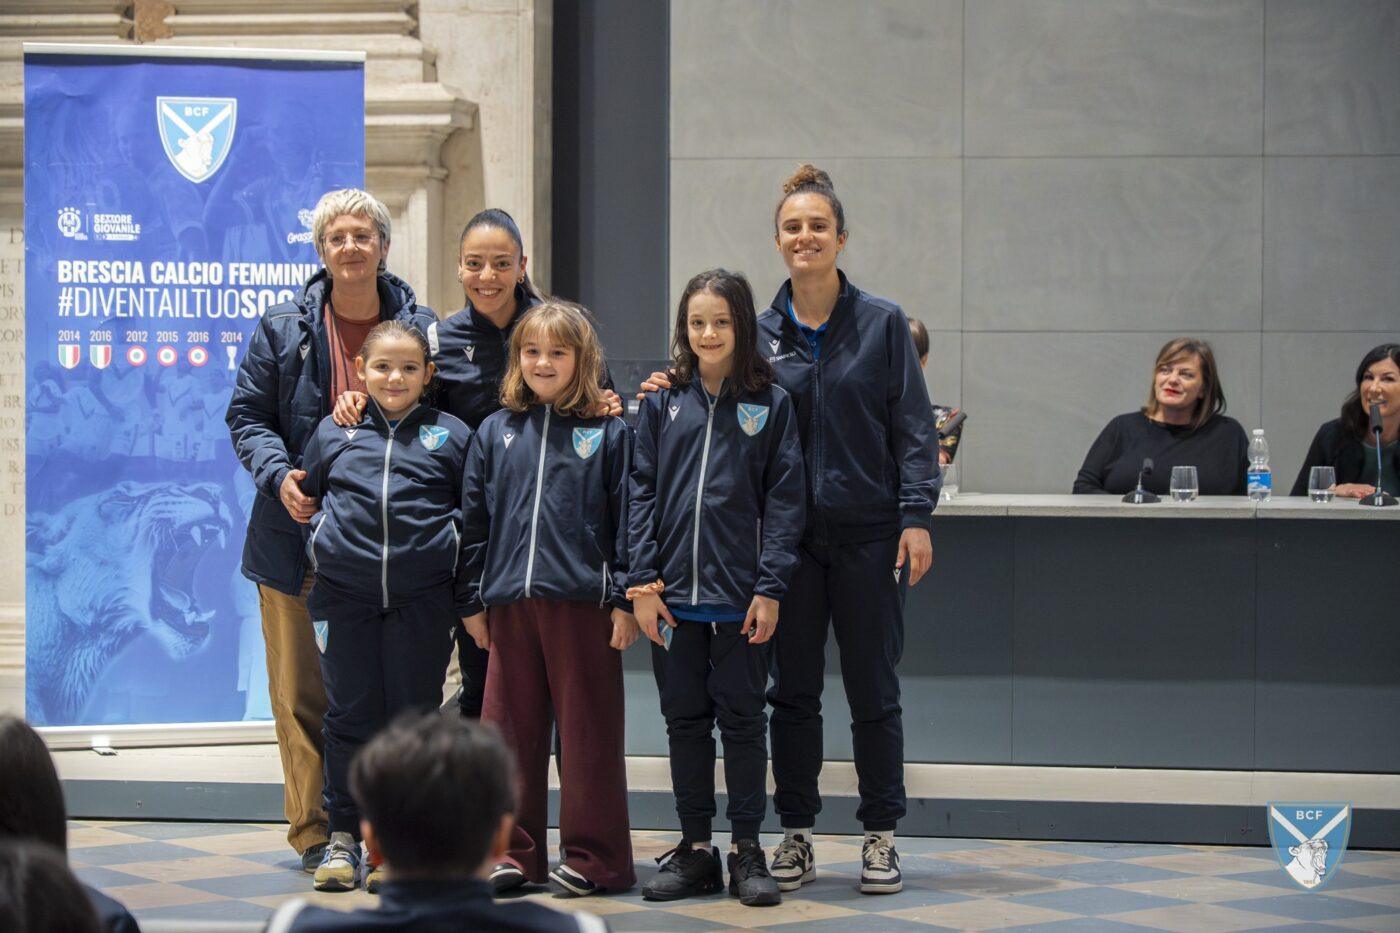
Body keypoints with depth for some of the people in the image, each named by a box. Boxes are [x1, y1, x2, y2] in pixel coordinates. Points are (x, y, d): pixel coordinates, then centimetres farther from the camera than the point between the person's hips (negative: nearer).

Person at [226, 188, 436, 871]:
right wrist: (280, 476, -14)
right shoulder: (283, 329, 3)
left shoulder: (420, 328, 4)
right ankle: (315, 832, 9)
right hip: (299, 532, 0)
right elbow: (248, 417, 5)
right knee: (301, 690, 1)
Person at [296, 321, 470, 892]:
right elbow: (308, 497, 21)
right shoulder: (334, 432, 8)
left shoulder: (452, 436, 6)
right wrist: (328, 547, 12)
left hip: (424, 598, -1)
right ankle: (343, 835, 15)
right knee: (350, 714, 5)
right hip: (344, 593, 1)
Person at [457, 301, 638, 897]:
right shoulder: (495, 433, 11)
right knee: (510, 728, 8)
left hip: (583, 601, -3)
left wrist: (625, 599, -5)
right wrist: (471, 601, 9)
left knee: (589, 732, 1)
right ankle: (514, 852, 17)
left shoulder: (607, 433, 3)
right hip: (509, 603, 3)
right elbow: (474, 519, 13)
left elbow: (626, 518, 1)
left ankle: (594, 857, 9)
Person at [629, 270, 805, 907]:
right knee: (684, 719, 9)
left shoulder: (770, 404, 1)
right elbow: (642, 491, 5)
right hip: (673, 592, 2)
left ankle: (746, 850, 12)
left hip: (740, 594, -2)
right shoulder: (663, 401, 7)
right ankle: (695, 849, 17)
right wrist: (642, 580, -3)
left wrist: (770, 587, -10)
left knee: (742, 718, 4)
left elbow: (784, 499, -2)